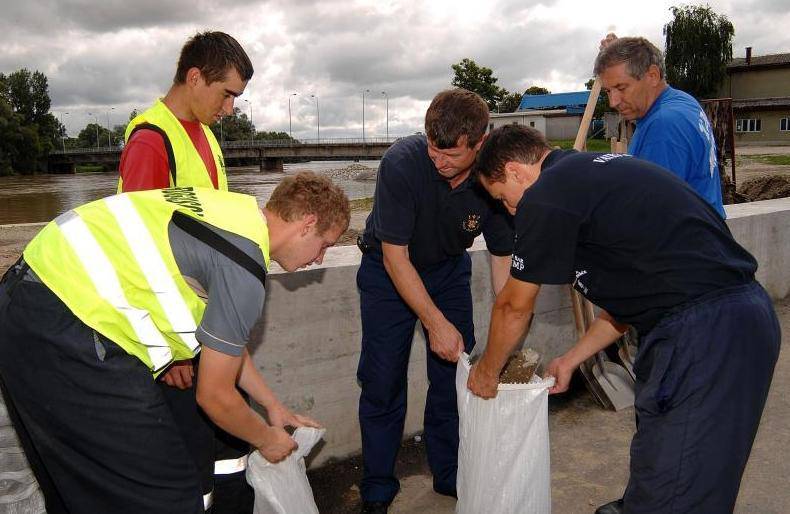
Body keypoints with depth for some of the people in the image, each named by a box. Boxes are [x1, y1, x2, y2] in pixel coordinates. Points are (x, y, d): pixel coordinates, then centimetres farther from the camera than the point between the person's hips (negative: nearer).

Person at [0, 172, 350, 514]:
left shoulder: (239, 210, 11)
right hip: (67, 334, -10)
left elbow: (224, 341, 23)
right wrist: (266, 439, 13)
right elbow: (214, 395, -6)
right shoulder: (245, 269, -16)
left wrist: (272, 406, 31)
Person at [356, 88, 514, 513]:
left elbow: (502, 255, -10)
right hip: (388, 269, -2)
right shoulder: (401, 163, -31)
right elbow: (395, 255, -26)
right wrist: (435, 322, -25)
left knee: (456, 371, 2)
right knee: (382, 381, -2)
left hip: (449, 269, 3)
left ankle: (450, 475, 23)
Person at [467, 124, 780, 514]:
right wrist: (570, 360, 27)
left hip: (705, 332, -10)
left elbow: (514, 307, 0)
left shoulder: (546, 197, -10)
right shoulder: (594, 172, 18)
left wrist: (486, 372, 17)